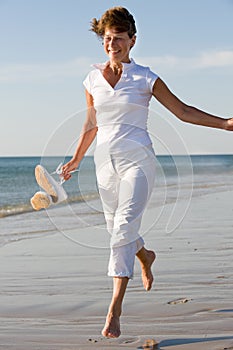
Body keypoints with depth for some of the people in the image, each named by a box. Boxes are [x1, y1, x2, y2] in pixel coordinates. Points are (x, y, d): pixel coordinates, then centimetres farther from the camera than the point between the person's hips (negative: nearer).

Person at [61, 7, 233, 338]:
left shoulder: (145, 78, -1)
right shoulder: (93, 79, 8)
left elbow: (183, 111, 2)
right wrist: (75, 160, 28)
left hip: (136, 159, -4)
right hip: (106, 161, 4)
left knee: (124, 228, -18)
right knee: (117, 229, 13)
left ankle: (114, 311, -20)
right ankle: (146, 256, 50)